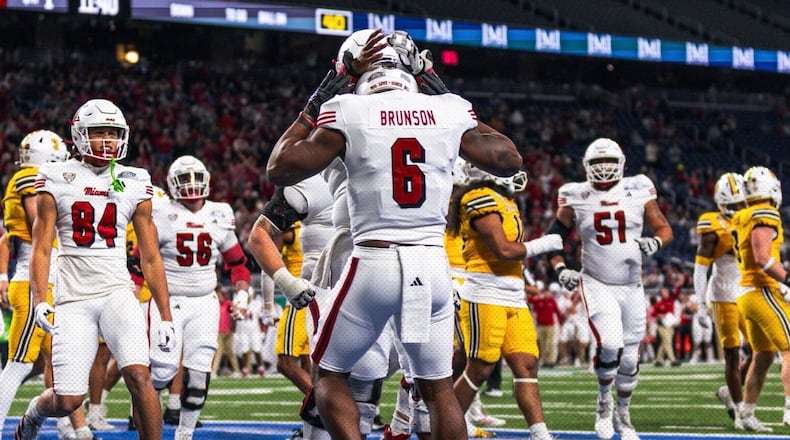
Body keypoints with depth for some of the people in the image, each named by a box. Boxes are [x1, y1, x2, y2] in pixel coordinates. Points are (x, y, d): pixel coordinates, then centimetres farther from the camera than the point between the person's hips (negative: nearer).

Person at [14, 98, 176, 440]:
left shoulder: (134, 184, 7)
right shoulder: (57, 180, 2)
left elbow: (150, 258, 10)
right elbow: (41, 248, 1)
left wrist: (166, 317, 7)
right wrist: (39, 300, -14)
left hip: (117, 292, 1)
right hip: (73, 297, -1)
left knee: (139, 376, -21)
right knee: (68, 400, -2)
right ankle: (34, 412, 34)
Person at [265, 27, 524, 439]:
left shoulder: (348, 112, -1)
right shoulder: (448, 112, 7)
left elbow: (280, 171, 4)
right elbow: (509, 160, 22)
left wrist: (314, 106, 14)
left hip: (373, 262, -3)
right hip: (433, 266, 3)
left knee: (330, 374, 15)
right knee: (438, 387, 16)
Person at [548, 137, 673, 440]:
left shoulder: (638, 192, 0)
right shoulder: (576, 198, -2)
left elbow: (664, 228, 6)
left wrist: (655, 242, -16)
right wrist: (560, 269, -10)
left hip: (632, 287, 2)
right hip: (596, 284, -2)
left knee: (629, 357, 8)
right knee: (609, 343, -24)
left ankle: (622, 415, 30)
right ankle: (604, 403, 1)